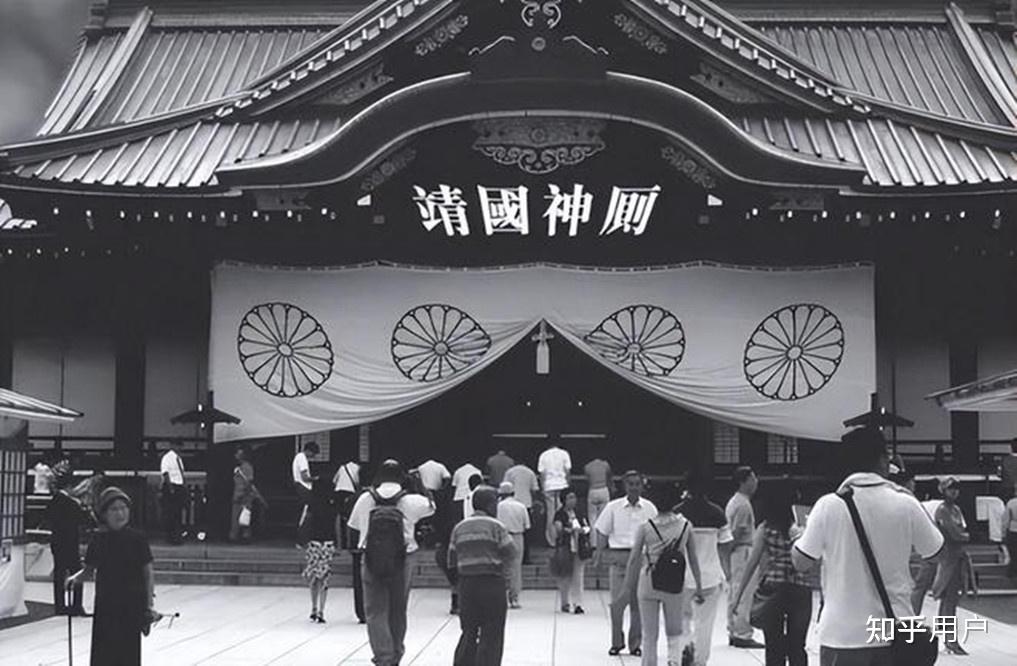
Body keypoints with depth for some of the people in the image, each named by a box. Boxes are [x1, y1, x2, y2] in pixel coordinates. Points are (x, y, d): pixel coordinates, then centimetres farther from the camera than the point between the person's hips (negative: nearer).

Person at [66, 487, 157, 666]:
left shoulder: (136, 539, -6)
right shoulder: (99, 539, 1)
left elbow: (148, 573, -4)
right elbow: (89, 568, 14)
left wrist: (149, 606, -10)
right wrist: (76, 578, -6)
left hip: (132, 606, -3)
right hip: (105, 604, 3)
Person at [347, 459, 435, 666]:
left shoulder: (365, 499, -5)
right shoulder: (410, 501, -7)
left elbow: (354, 524, 7)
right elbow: (431, 506, 12)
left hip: (371, 563, 0)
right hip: (402, 563, 0)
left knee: (375, 612, 4)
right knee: (398, 612, 16)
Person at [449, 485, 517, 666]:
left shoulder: (459, 528, 9)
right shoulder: (495, 526, -6)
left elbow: (452, 560, 9)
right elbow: (511, 553, -9)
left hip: (466, 583, 5)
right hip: (492, 582, -5)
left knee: (469, 632, 13)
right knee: (492, 634, 1)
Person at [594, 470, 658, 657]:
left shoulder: (649, 508, 3)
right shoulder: (613, 507, 1)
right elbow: (602, 532, 7)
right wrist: (599, 555, 1)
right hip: (618, 556, -1)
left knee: (637, 603, 4)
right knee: (617, 601, -8)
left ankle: (635, 644, 15)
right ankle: (616, 642, 8)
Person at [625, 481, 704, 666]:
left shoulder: (645, 527, -7)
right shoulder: (685, 525, -4)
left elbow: (634, 559, -5)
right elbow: (693, 559, 0)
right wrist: (698, 586, 8)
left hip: (648, 583, 0)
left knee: (649, 635, 10)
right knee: (675, 632, 15)